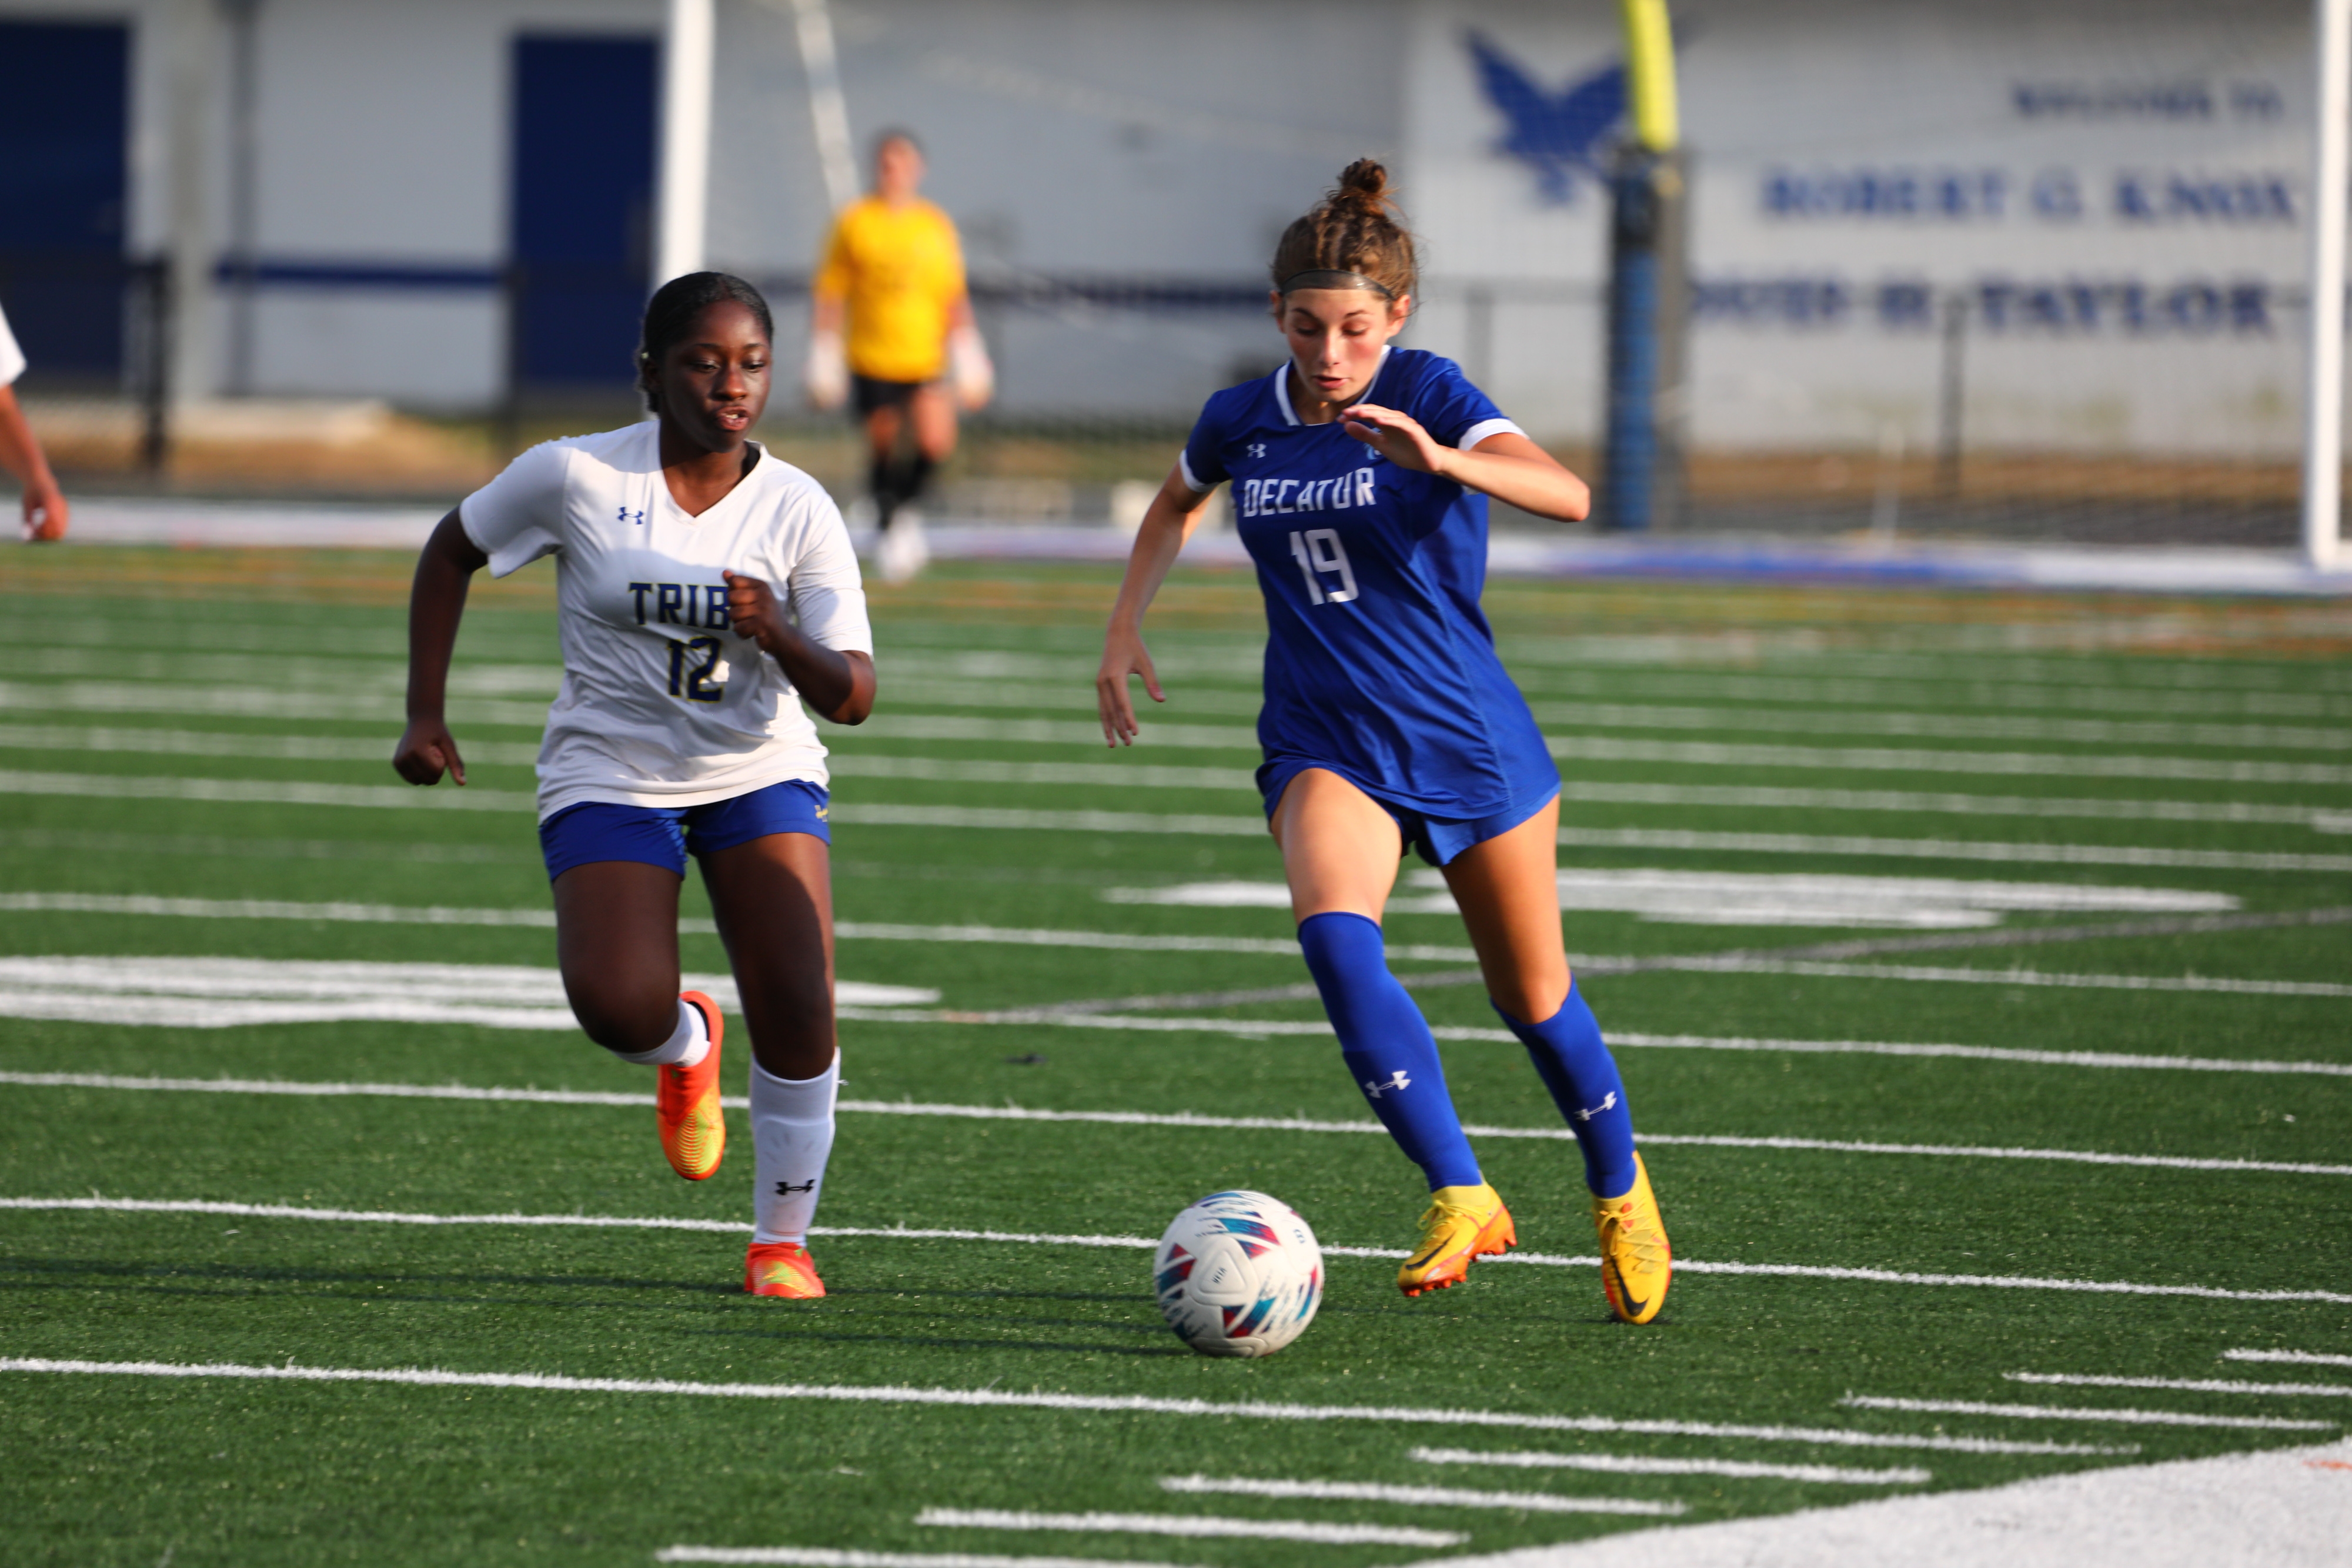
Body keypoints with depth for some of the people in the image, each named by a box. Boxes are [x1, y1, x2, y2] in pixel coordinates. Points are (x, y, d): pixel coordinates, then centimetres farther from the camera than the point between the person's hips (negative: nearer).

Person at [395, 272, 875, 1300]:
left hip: (759, 773, 1)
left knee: (797, 1009, -16)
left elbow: (851, 697, -11)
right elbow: (452, 551, 6)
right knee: (619, 1009, -23)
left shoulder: (797, 511, -8)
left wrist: (781, 639, -32)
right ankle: (685, 1046, 17)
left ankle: (783, 1238, 5)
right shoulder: (576, 477, -11)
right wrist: (425, 713, 2)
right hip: (610, 779, -1)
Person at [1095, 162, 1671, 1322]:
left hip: (1468, 737, -2)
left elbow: (1566, 495, -31)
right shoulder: (1242, 421, 0)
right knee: (1333, 932, -27)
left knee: (1532, 995, 9)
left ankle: (1621, 1196, 36)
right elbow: (1178, 500, 26)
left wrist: (1442, 459, -47)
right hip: (1324, 743, 2)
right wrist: (1126, 625, 16)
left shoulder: (1425, 395, -13)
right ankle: (1459, 1199, -25)